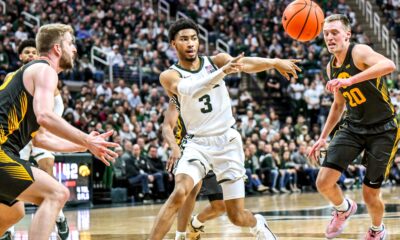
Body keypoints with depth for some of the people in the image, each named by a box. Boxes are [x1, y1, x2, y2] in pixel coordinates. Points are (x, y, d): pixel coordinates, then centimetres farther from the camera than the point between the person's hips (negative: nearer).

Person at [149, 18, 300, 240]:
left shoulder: (216, 60, 0)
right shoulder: (170, 76, -9)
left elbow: (246, 64, -19)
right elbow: (189, 89, -31)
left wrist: (274, 62, -38)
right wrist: (222, 72, -45)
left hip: (227, 141, 2)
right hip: (197, 143, -1)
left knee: (237, 216, 5)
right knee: (180, 192, -30)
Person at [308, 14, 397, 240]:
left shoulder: (359, 52, -18)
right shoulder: (331, 67, 6)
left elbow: (389, 65, -40)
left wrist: (351, 80, -49)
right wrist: (323, 138, 18)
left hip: (383, 130, -6)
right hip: (353, 128, 6)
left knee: (371, 194, 0)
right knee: (324, 183, -10)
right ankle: (344, 208, 24)